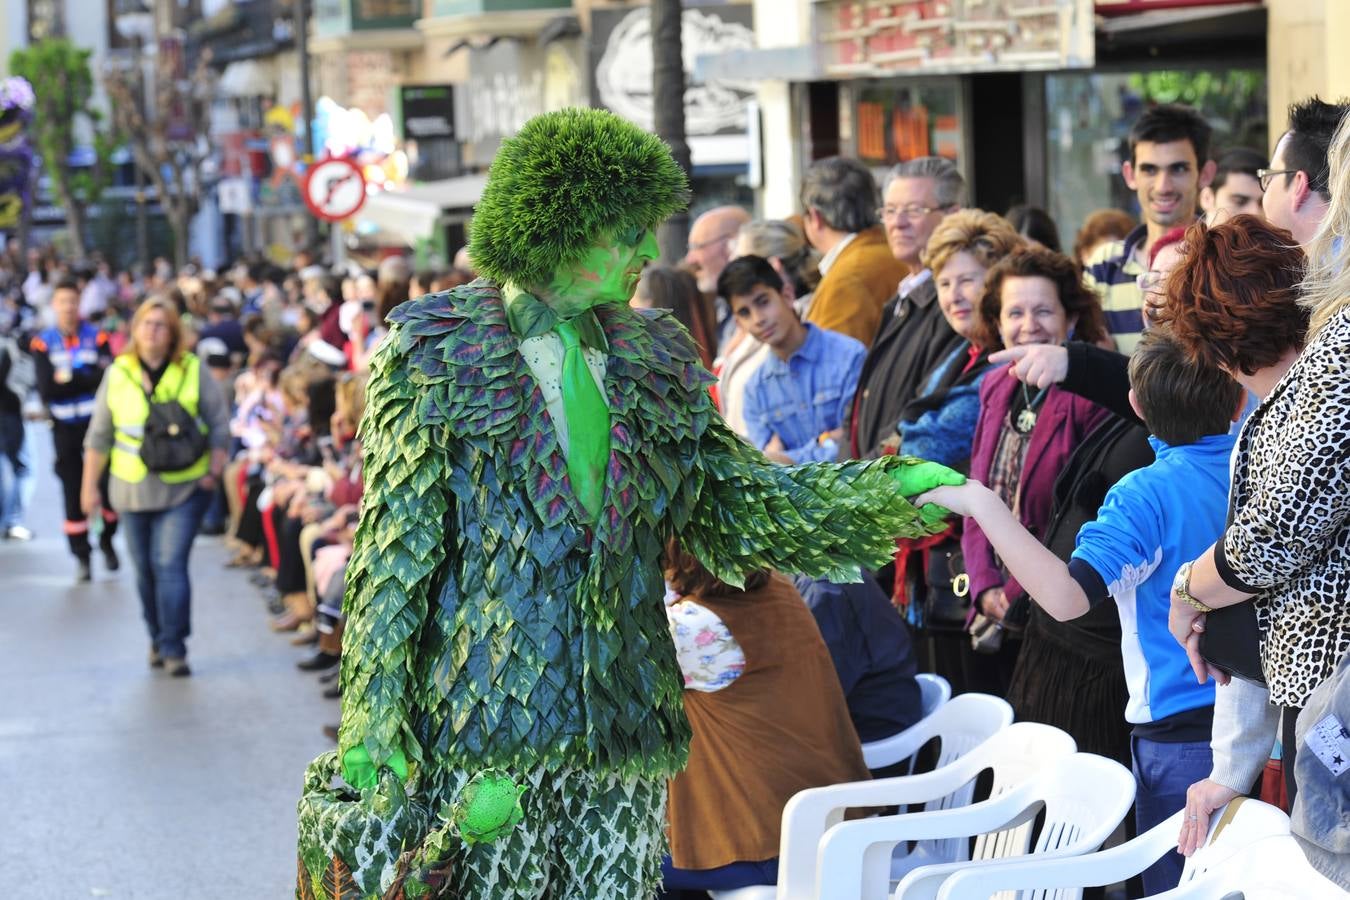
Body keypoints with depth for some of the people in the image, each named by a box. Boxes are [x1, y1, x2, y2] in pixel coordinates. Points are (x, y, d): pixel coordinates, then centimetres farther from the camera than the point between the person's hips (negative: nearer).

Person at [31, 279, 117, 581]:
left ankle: (107, 541, 22)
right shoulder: (43, 343, -2)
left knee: (107, 484, -2)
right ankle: (81, 556, 13)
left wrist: (69, 378, -16)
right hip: (64, 428, 0)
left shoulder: (96, 337, -2)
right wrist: (88, 379, -15)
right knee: (73, 491, 4)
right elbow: (46, 390, -11)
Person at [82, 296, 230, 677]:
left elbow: (219, 424, 3)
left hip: (183, 488, -3)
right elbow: (100, 434, 9)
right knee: (145, 569, 10)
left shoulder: (194, 371, -2)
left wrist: (214, 470, -5)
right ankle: (158, 639, 26)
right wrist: (90, 484, 9)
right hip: (133, 488, 3)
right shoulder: (118, 373, 3)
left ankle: (172, 647, -9)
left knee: (170, 564, -13)